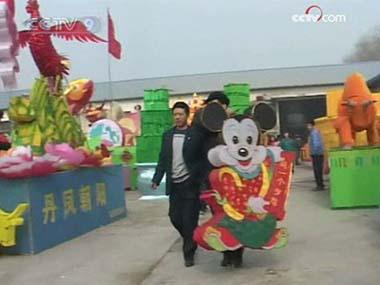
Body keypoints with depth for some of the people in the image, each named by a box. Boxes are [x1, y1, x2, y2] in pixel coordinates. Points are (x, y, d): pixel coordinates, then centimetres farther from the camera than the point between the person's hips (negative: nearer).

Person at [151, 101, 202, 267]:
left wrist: (202, 182, -12)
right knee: (175, 217, 9)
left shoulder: (195, 135, -5)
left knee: (189, 219, -2)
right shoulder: (167, 135, 9)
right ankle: (191, 240, 35)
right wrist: (156, 179, 2)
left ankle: (189, 252, 13)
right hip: (174, 184, 5)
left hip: (190, 184, -5)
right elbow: (163, 159, 10)